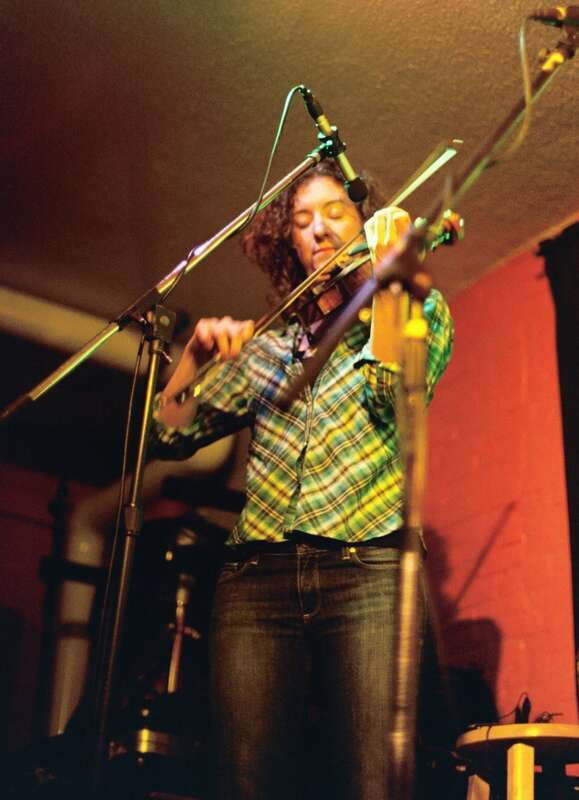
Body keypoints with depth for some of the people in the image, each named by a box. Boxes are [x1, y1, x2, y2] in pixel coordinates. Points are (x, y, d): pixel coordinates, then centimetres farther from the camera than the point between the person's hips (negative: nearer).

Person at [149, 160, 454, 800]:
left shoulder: (418, 310, 16)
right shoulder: (265, 346, 22)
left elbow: (395, 392, -6)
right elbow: (171, 435, 18)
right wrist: (197, 353, 2)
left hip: (369, 569, -2)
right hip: (257, 576, 3)